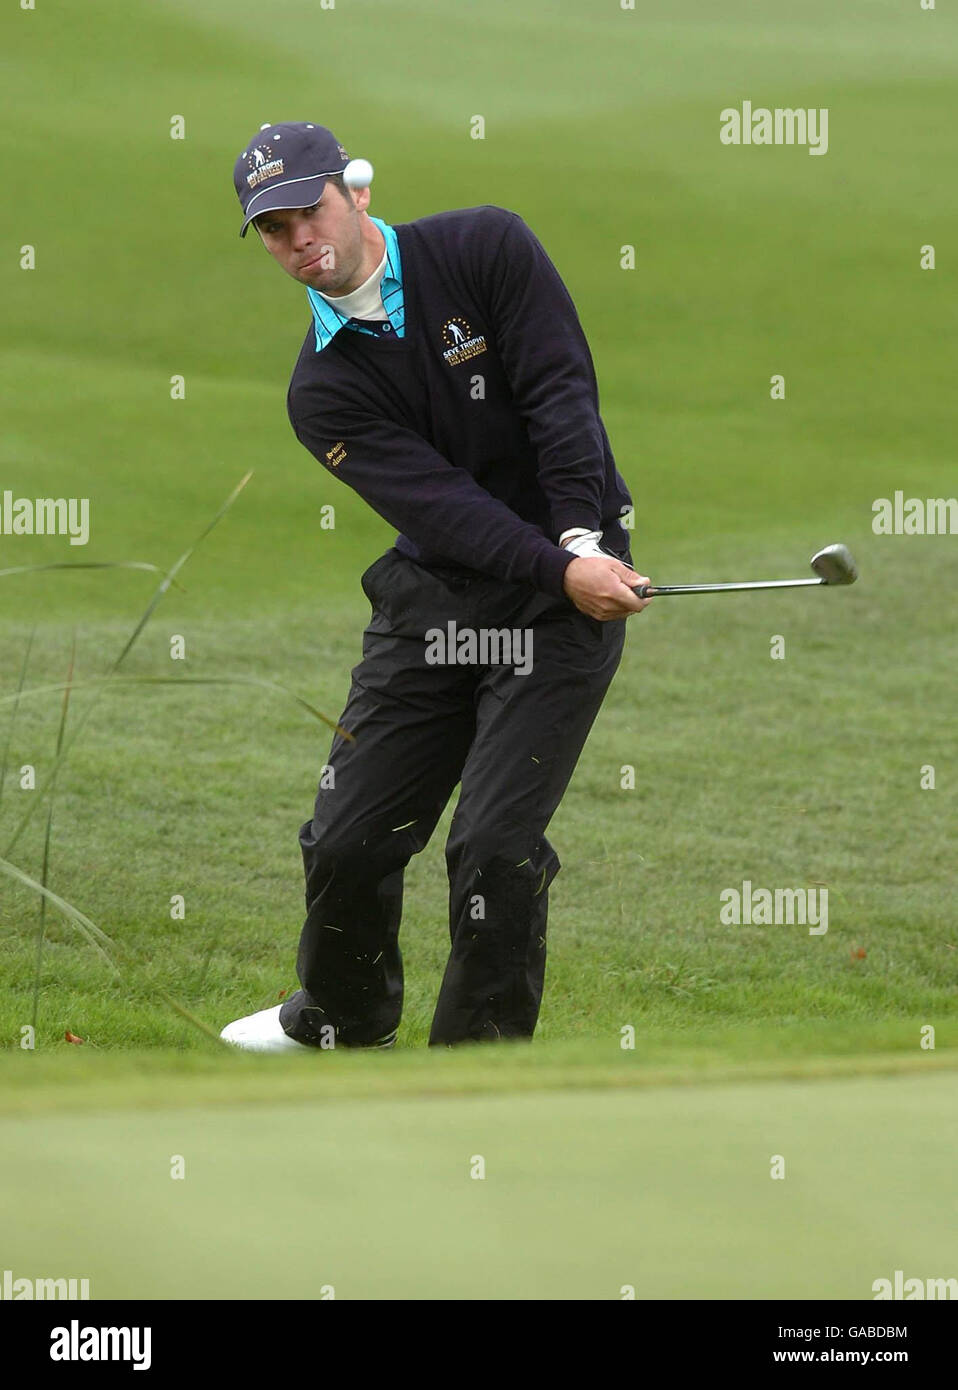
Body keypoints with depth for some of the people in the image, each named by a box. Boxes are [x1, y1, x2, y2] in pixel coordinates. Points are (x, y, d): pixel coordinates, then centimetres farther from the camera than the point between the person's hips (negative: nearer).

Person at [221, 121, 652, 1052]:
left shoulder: (485, 249, -5)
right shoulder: (324, 389, -2)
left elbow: (561, 394, -12)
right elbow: (436, 500, -14)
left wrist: (583, 542, -24)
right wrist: (559, 571, -27)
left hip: (573, 567, -4)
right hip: (437, 591, 4)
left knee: (495, 845, -12)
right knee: (349, 838, 6)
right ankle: (344, 1021, 34)